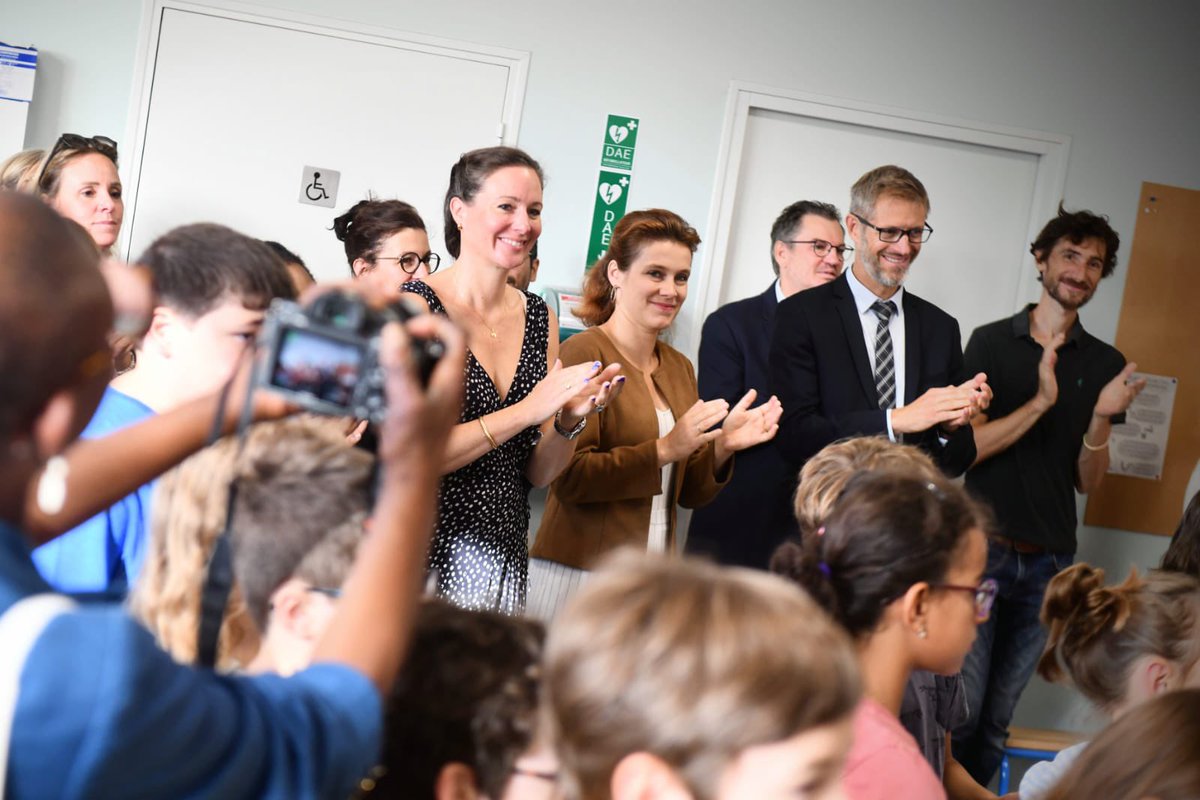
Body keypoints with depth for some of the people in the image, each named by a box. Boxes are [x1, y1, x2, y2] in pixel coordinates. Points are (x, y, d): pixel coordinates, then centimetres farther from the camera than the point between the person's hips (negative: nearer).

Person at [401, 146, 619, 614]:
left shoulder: (540, 320, 8)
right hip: (426, 557, -5)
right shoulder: (416, 305, -8)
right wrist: (526, 411, -19)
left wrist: (571, 420, -8)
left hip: (503, 561, 5)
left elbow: (538, 473, 11)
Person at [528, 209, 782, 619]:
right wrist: (665, 449, -20)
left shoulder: (679, 367, 13)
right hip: (579, 571, -6)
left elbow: (688, 493, 15)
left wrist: (722, 446, -3)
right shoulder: (583, 353, -8)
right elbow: (569, 476, -16)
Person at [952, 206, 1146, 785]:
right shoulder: (992, 342, 0)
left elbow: (1087, 482, 8)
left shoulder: (1106, 365, 7)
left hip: (1048, 563, 3)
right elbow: (964, 447, -9)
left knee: (996, 720, 7)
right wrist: (1040, 403, -19)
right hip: (983, 547, -2)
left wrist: (1101, 419, -10)